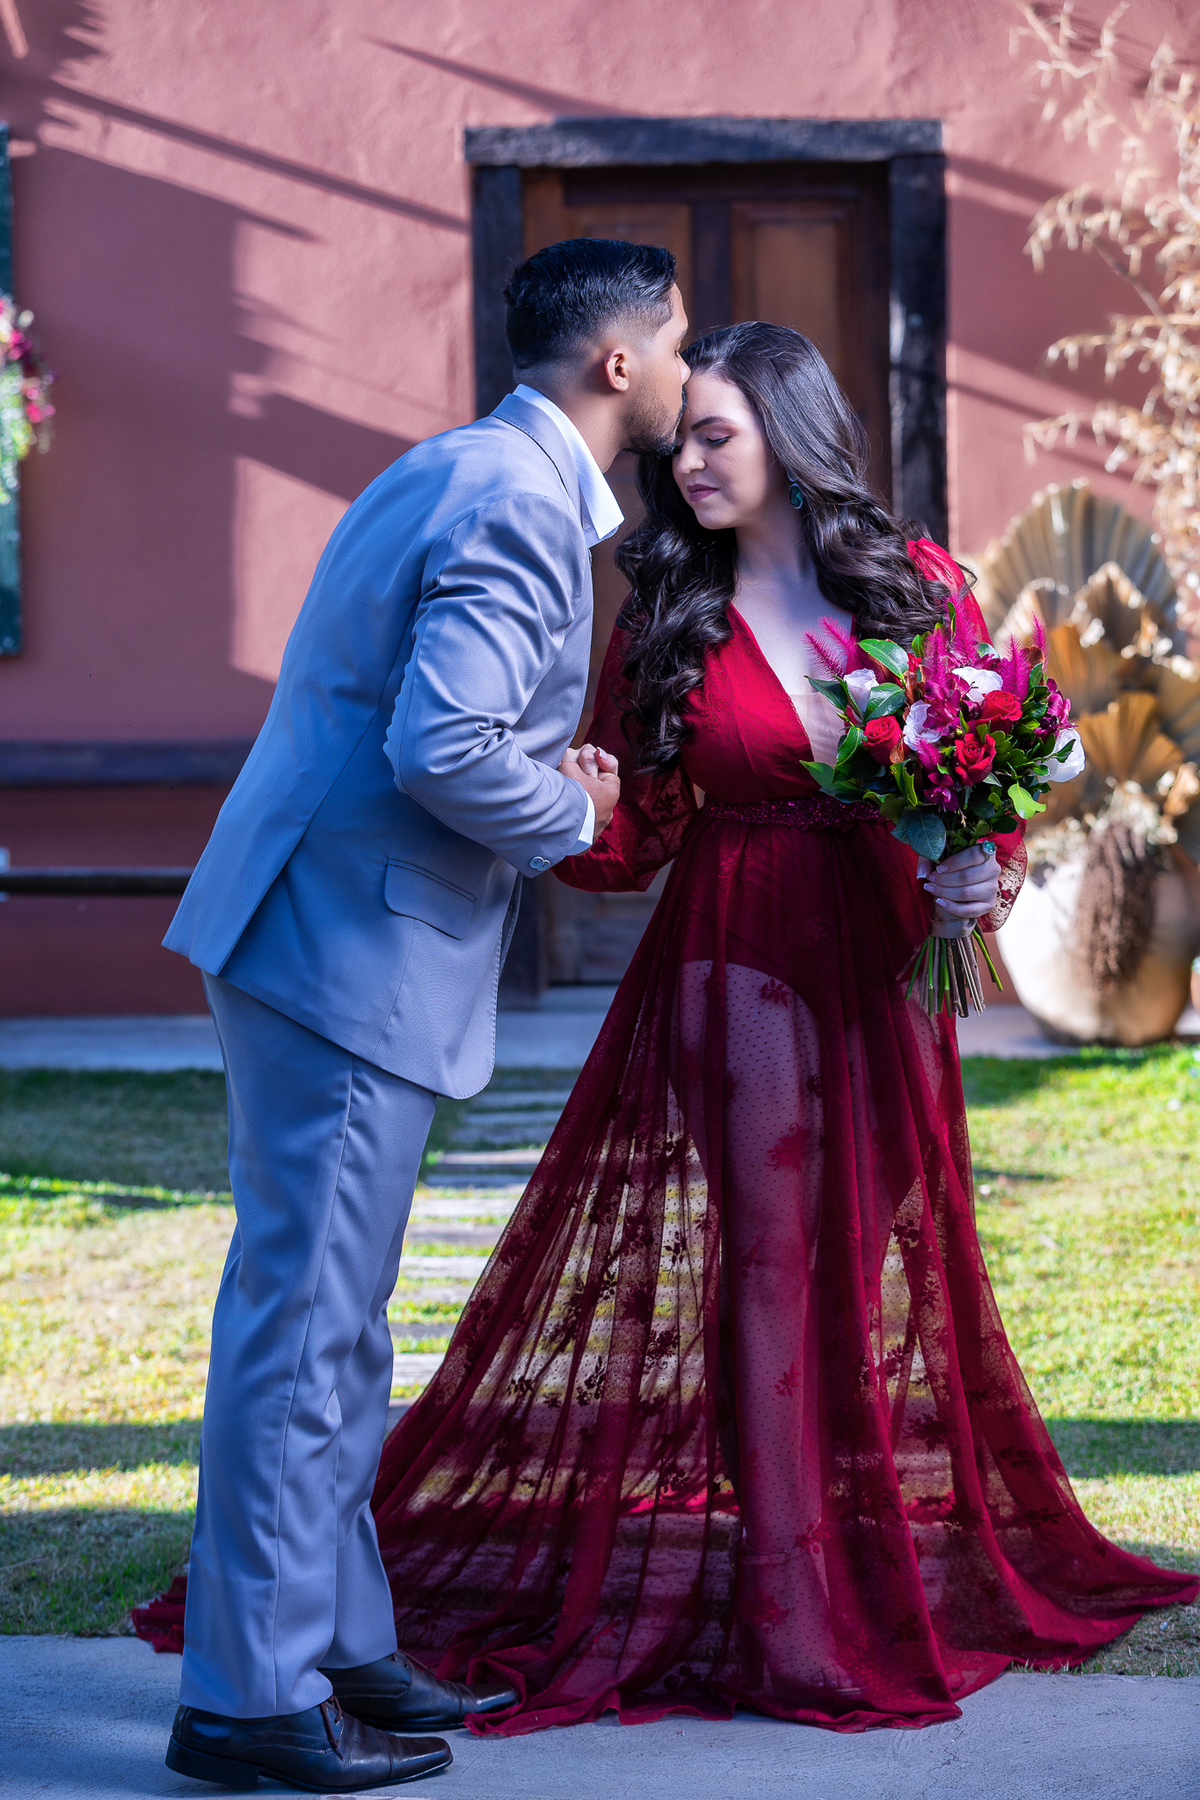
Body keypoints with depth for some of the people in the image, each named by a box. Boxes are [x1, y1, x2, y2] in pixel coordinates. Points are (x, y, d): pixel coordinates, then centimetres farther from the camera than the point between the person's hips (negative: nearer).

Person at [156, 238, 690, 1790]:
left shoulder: (465, 472, 17)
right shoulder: (519, 502, -16)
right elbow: (444, 748, -26)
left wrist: (544, 773, 12)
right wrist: (571, 812, -9)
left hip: (320, 935, 11)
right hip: (355, 955, -11)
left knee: (334, 1321, 16)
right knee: (302, 1323, -5)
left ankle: (339, 1646, 25)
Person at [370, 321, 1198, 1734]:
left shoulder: (917, 587, 3)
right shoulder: (667, 620, 2)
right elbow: (630, 836, 0)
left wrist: (986, 873, -12)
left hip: (882, 977, 1)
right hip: (732, 972, -1)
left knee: (882, 1275, 9)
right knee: (763, 1268, -4)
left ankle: (906, 1577, 22)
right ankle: (791, 1609, 3)